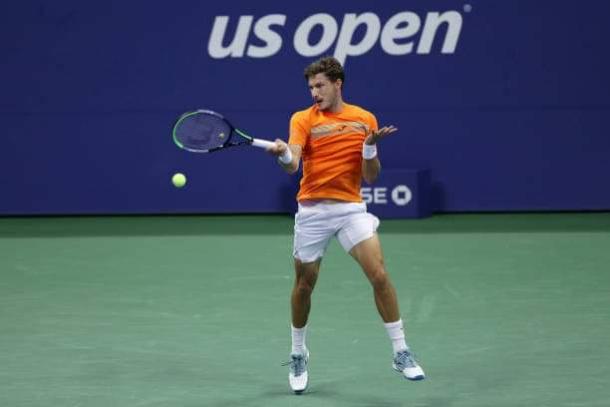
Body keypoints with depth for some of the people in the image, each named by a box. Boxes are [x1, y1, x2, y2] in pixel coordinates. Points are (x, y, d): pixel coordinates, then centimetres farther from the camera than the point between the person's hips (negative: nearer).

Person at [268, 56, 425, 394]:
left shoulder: (364, 119, 4)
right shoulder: (303, 120, -1)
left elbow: (370, 177, 3)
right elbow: (292, 165, -17)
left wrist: (370, 146, -14)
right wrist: (283, 154, -39)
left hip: (350, 208, 0)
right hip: (312, 211, 0)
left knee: (379, 274, -14)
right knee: (304, 285, 7)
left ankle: (401, 353, -6)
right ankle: (298, 356, 28)